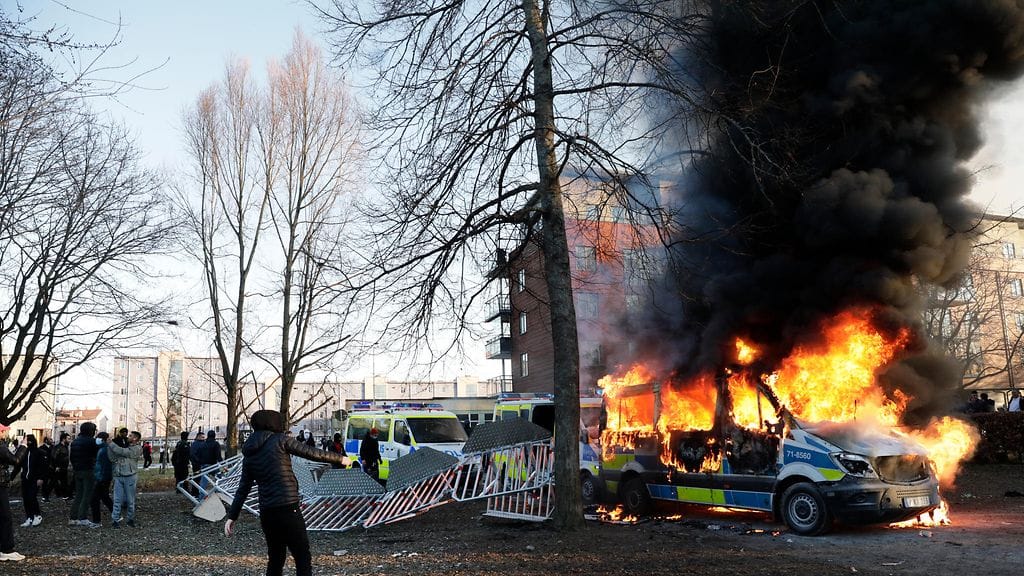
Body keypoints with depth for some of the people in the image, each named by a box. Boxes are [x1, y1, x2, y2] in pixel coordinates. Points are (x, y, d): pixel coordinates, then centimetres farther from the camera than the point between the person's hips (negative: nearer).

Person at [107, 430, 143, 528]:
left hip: (130, 477, -4)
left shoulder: (136, 449, -1)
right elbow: (113, 458, 10)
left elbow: (122, 452, -14)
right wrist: (109, 448, -4)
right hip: (118, 476, 4)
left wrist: (111, 445, -5)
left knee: (130, 500, 4)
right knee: (117, 499, 0)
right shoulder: (126, 447, 17)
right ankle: (115, 520, 3)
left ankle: (130, 519, 16)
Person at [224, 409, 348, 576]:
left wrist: (232, 516, 16)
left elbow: (243, 489, 12)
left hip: (266, 512, 6)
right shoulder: (279, 440, -3)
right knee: (303, 558, -2)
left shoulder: (249, 454, 13)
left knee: (275, 559, 17)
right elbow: (312, 453, -1)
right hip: (287, 508, -6)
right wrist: (340, 459, 9)